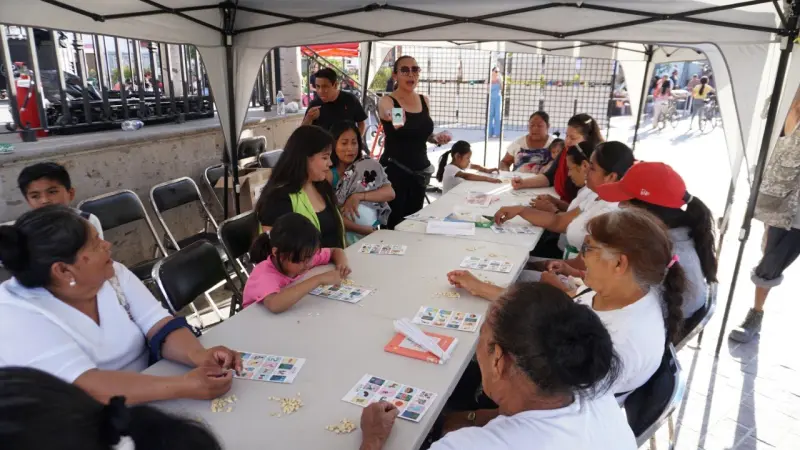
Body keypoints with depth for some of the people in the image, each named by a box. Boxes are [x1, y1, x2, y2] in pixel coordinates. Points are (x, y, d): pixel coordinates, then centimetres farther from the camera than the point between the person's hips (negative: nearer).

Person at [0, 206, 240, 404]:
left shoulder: (113, 274, -5)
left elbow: (161, 327, -11)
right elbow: (90, 387, -32)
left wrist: (199, 355, -32)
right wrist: (184, 386, -40)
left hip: (148, 402, 4)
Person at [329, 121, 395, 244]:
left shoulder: (368, 167, 4)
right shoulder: (328, 174, -6)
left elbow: (390, 193, -6)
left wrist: (358, 196, -19)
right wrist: (366, 230, -20)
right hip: (339, 234, -3)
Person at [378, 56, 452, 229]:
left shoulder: (424, 101, 8)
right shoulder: (387, 101, -9)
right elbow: (387, 112, -34)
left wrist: (437, 138, 0)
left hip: (419, 170, 6)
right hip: (394, 171, -6)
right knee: (392, 225, -8)